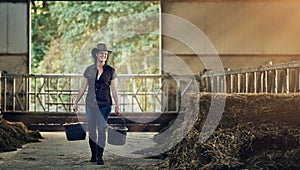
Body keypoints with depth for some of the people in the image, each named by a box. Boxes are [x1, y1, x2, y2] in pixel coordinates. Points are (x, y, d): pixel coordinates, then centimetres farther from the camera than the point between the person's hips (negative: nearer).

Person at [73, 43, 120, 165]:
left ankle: (100, 156, -2)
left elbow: (113, 90, 5)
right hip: (91, 104, 2)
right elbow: (83, 88, 10)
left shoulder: (110, 71, 3)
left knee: (102, 130, -7)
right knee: (91, 130, 4)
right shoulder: (89, 70, 5)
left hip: (105, 104, -2)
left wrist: (117, 106, 2)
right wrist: (76, 102, 8)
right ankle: (93, 155, 17)